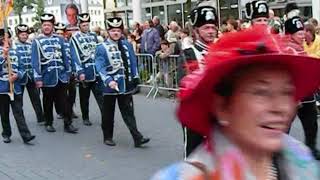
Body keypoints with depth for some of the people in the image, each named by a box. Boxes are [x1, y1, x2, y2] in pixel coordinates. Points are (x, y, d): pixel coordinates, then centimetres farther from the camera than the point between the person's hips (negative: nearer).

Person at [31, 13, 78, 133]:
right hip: (47, 78, -2)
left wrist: (67, 73, 7)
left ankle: (68, 124, 5)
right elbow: (35, 61, -6)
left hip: (61, 77, 2)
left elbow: (64, 57, 10)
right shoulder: (37, 41, -3)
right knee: (48, 102, 10)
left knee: (64, 101, 1)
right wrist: (38, 78, -11)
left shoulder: (59, 39, 6)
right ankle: (49, 123, 23)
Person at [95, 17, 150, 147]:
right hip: (110, 86, -3)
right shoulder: (102, 48, -7)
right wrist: (108, 81, -25)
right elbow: (100, 67, -14)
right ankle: (108, 137, 24)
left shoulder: (127, 45, 7)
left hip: (126, 85, 3)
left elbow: (133, 63, 12)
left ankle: (137, 138, -1)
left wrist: (135, 77, 7)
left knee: (128, 112, 3)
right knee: (108, 113, 10)